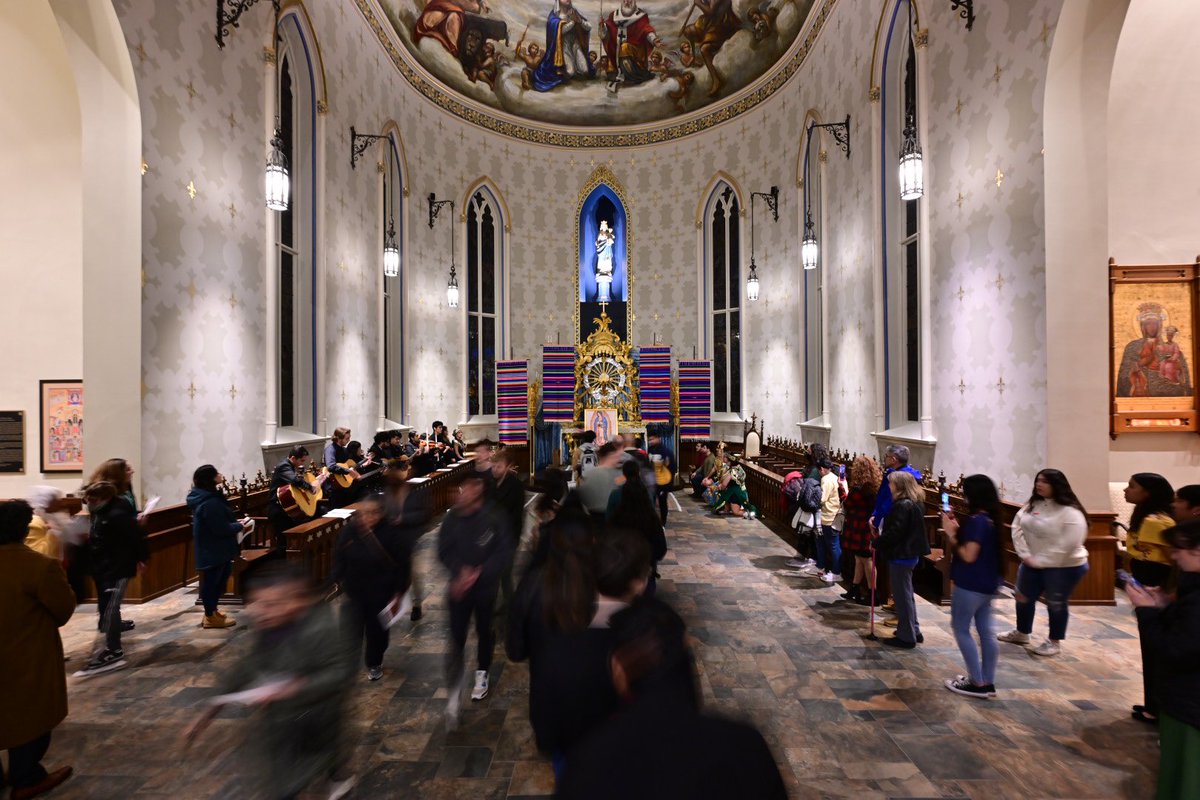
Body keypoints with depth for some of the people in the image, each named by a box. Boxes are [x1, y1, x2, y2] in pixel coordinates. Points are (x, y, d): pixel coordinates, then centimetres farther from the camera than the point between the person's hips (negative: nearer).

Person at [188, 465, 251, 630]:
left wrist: (235, 522, 7)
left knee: (217, 580, 21)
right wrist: (240, 526, -13)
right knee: (212, 581, 2)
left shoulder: (205, 497, 8)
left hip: (214, 548, 11)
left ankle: (212, 612, 33)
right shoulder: (210, 503, -28)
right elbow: (221, 529, -27)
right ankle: (211, 617, 15)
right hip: (213, 550, -11)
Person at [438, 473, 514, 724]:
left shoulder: (494, 518, -19)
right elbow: (444, 551, -4)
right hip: (459, 587, 1)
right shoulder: (453, 517, -11)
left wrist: (478, 574, -23)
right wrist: (461, 571, -19)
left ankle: (482, 673, 45)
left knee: (484, 631, 19)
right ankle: (454, 695, 14)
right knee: (456, 639, 0)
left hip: (486, 586, -1)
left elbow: (503, 552, -16)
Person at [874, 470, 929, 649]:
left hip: (900, 556, -10)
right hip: (910, 553, 10)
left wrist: (877, 543, -12)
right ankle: (913, 631, 32)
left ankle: (906, 637, 10)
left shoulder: (903, 505, -22)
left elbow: (894, 532, -24)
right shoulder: (915, 503, 9)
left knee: (902, 595, 1)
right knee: (907, 593, 21)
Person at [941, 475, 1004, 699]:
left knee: (961, 629, 3)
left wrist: (951, 534, -14)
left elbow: (968, 555, -22)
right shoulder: (990, 519, 8)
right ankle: (988, 682, 21)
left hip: (971, 584, -9)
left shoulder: (976, 521, -22)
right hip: (987, 584, 9)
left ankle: (977, 683, 6)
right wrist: (955, 530, 2)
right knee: (985, 631, 13)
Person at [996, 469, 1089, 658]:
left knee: (1056, 604, 8)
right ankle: (1021, 633, 34)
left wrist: (1041, 561, -22)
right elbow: (1017, 528, -2)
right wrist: (1025, 555, -13)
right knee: (1023, 597, 15)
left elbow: (1068, 544, -25)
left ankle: (1054, 642, 28)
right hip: (1032, 564, 7)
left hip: (1064, 567, -7)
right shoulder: (1031, 505, 0)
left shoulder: (1070, 512, -20)